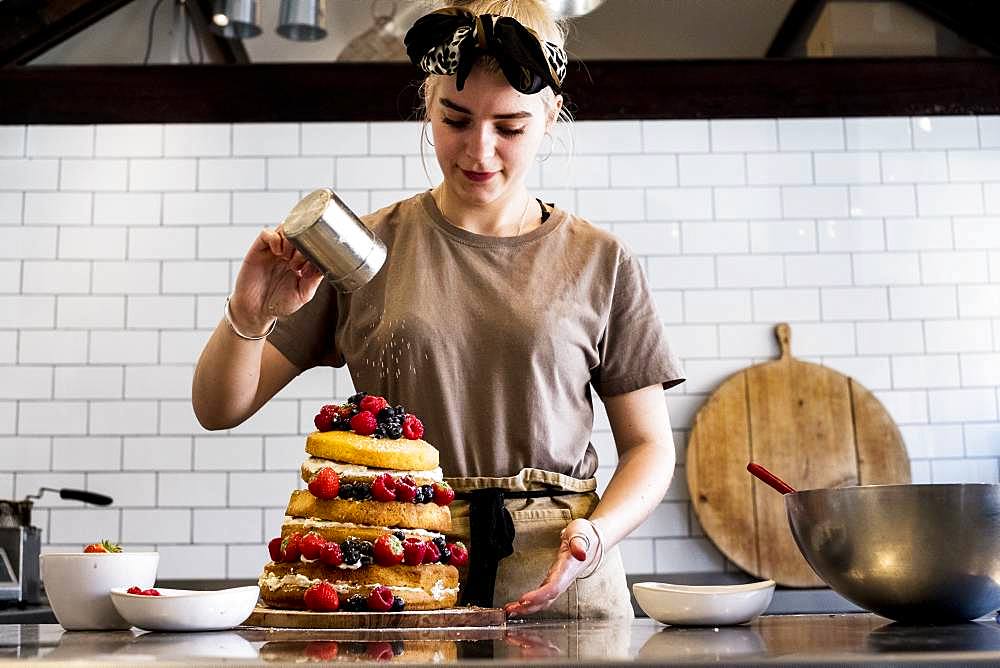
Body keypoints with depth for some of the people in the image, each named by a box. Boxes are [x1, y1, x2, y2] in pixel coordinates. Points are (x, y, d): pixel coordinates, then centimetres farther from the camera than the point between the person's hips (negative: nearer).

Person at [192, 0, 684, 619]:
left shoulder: (602, 263, 7)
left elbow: (649, 445, 11)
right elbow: (218, 409, 8)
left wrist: (595, 533, -8)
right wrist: (248, 318, -12)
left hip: (557, 582, 1)